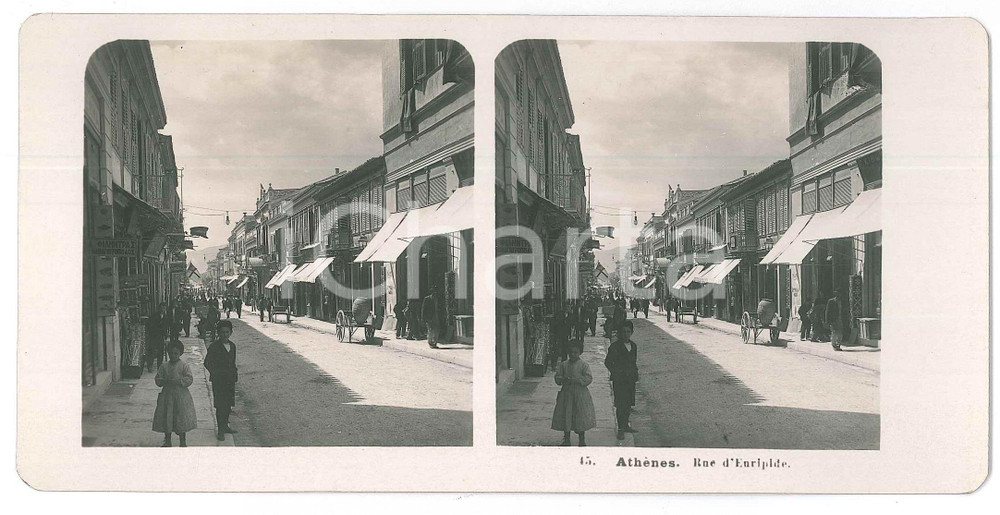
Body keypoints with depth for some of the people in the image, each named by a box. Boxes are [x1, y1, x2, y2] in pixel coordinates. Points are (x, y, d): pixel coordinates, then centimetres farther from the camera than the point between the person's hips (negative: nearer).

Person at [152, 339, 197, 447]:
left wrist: (178, 381, -19)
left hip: (181, 395, -3)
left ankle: (183, 441, 12)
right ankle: (167, 440, 18)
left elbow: (190, 379, -8)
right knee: (166, 418, 5)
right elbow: (158, 379, 6)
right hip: (167, 395, 3)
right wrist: (165, 381, -13)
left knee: (182, 418, 0)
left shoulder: (184, 365, -3)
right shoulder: (164, 366, 6)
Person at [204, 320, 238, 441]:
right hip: (218, 381, -6)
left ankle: (225, 425, 26)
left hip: (230, 380, 6)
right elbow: (207, 363, -8)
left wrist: (235, 372, 6)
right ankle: (221, 430, 1)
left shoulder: (232, 346, 9)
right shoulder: (214, 347, -9)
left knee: (228, 404, 12)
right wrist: (215, 373, -17)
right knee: (220, 405, -4)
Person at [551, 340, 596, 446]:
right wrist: (564, 380, -14)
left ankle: (582, 440, 14)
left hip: (580, 394, -3)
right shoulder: (563, 365, 6)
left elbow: (588, 378, -9)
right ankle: (566, 439, 17)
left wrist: (576, 380, -19)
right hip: (566, 393, 3)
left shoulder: (583, 365, -4)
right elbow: (557, 377, 7)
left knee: (581, 416, 1)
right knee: (565, 415, 5)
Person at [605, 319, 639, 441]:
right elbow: (608, 362, -5)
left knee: (628, 403, 11)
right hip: (619, 380, -6)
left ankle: (625, 425, 24)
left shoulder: (633, 345, 10)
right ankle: (621, 429, -1)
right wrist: (616, 372, -12)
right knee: (620, 404, -5)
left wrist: (635, 372, 7)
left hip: (631, 379, 6)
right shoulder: (615, 346, -8)